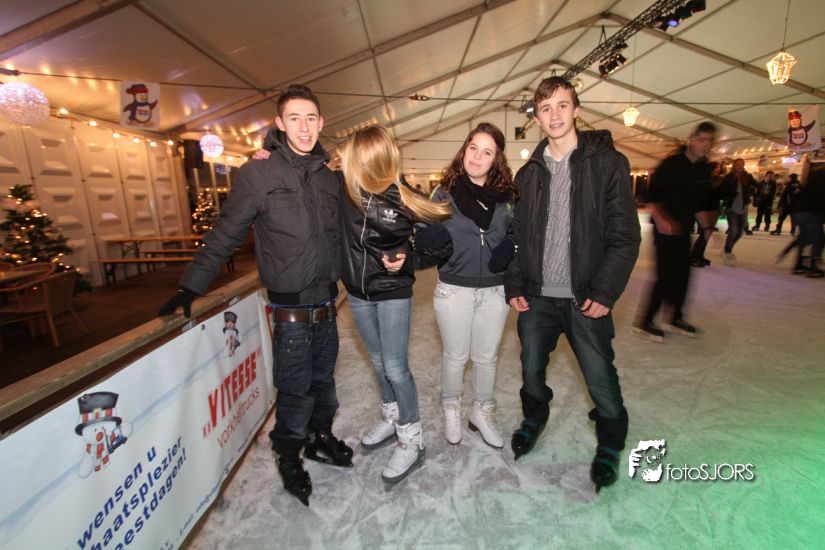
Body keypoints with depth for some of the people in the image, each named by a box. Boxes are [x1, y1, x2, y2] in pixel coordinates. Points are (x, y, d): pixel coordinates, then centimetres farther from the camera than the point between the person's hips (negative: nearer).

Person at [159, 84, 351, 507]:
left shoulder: (329, 178, 7)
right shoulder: (257, 175, -8)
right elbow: (224, 237, -5)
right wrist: (190, 287, -3)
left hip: (326, 306, 5)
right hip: (291, 311, -5)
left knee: (323, 380, 19)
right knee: (295, 390, 6)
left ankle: (320, 438, 43)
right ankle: (289, 459, 32)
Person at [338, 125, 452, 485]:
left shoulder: (404, 198, -17)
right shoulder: (345, 188, -9)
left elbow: (435, 240, -2)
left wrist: (406, 260, -14)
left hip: (393, 293, -4)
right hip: (357, 292, 5)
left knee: (395, 367, -1)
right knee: (378, 360, 19)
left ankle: (411, 440, 21)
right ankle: (392, 418, 42)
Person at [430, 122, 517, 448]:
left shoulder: (507, 195, 2)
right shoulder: (445, 192, -3)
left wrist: (509, 252, -10)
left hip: (495, 290, 2)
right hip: (454, 289, -2)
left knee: (486, 357, 15)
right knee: (455, 356, 12)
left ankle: (482, 413, 38)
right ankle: (451, 411, 38)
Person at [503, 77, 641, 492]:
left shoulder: (607, 163, -3)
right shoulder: (529, 173, 8)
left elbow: (625, 236, -6)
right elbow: (517, 235, 9)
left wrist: (604, 293, -13)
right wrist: (514, 286, 2)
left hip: (585, 298, -3)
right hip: (536, 296, 3)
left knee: (601, 379, 7)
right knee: (532, 369, 16)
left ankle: (610, 444, 36)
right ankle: (534, 418, 46)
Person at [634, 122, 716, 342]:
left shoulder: (704, 169, 11)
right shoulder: (671, 164, -11)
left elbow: (700, 202, 20)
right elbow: (652, 196, -16)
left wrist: (706, 226, 13)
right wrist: (660, 219, -28)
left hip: (683, 229, 8)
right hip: (665, 228, -8)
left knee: (683, 274, 11)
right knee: (667, 276, -12)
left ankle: (676, 319, 26)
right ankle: (645, 323, -3)